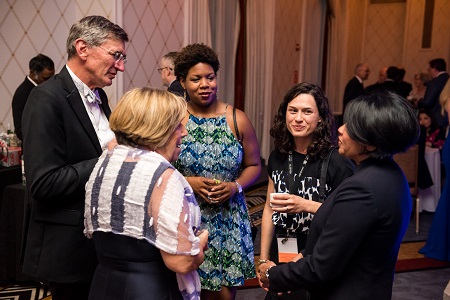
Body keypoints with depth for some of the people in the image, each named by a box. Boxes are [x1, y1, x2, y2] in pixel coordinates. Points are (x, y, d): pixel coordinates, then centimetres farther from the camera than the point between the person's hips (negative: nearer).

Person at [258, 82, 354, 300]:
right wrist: (263, 258, 8)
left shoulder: (335, 161, -15)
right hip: (280, 255, 5)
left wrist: (306, 205, -26)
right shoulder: (278, 157, 1)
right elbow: (269, 209, 8)